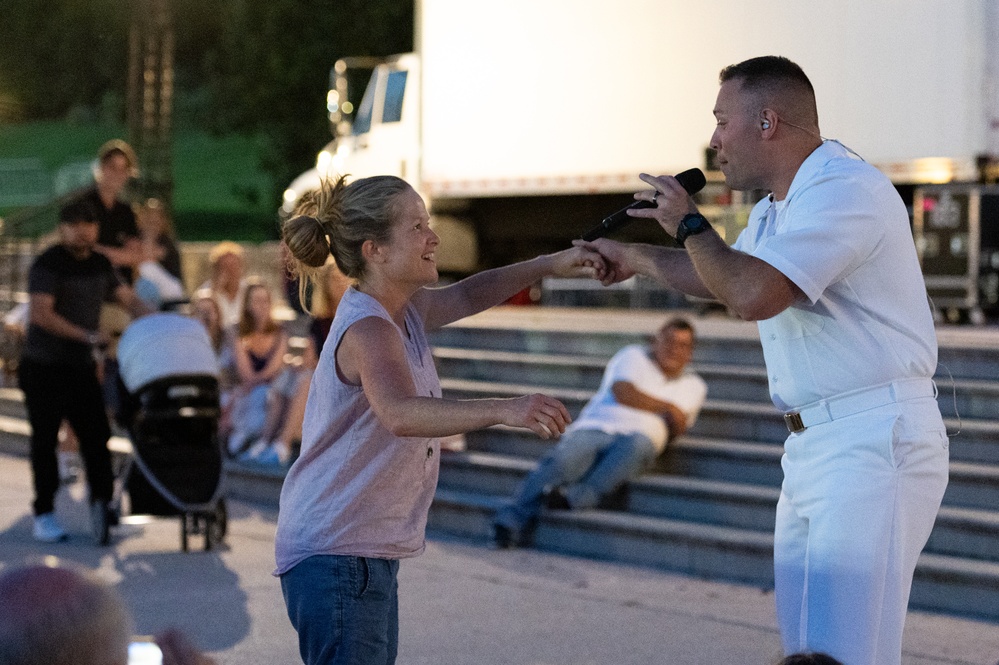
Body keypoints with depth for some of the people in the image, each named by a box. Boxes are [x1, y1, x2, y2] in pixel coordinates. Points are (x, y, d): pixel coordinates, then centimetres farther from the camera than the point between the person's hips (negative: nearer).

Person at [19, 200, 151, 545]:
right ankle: (44, 513, 9)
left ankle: (101, 503, 3)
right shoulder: (48, 264, -14)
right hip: (43, 369, -6)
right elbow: (40, 313, -25)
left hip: (80, 365, 6)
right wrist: (87, 336, -30)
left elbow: (127, 297, 11)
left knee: (96, 435, -1)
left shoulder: (100, 264, 8)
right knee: (45, 439, 2)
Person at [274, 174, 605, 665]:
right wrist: (504, 410, -53)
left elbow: (466, 296, 26)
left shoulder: (403, 311, 7)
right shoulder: (367, 329, -22)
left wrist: (549, 266, 12)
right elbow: (400, 413, -41)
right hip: (336, 557, -10)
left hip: (371, 555, 10)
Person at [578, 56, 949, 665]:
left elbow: (751, 294, -25)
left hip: (874, 446, -11)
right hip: (814, 448, 11)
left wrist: (689, 225, -9)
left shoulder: (845, 189, -15)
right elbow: (722, 277, 38)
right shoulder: (777, 209, 19)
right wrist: (635, 258, 41)